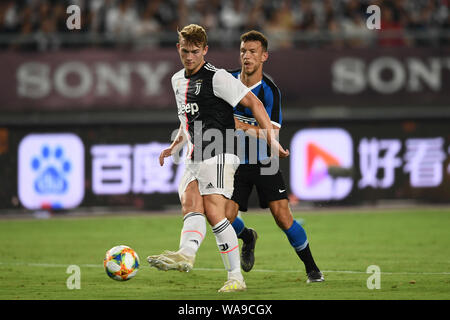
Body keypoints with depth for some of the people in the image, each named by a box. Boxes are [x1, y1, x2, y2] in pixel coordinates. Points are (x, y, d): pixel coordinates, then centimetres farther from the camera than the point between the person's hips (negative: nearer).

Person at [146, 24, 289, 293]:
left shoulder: (217, 77, -7)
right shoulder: (178, 80, 19)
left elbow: (254, 103, -6)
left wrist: (272, 140, -11)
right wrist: (174, 147, 20)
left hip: (218, 155, -7)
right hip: (195, 159, 7)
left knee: (214, 213, -19)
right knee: (191, 207, -15)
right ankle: (186, 254, -32)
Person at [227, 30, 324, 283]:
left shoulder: (270, 91, -13)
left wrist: (244, 126, -29)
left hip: (264, 163, -3)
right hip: (236, 163, 3)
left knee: (282, 215, -13)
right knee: (225, 217, -10)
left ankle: (312, 268, 3)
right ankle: (248, 238, 27)